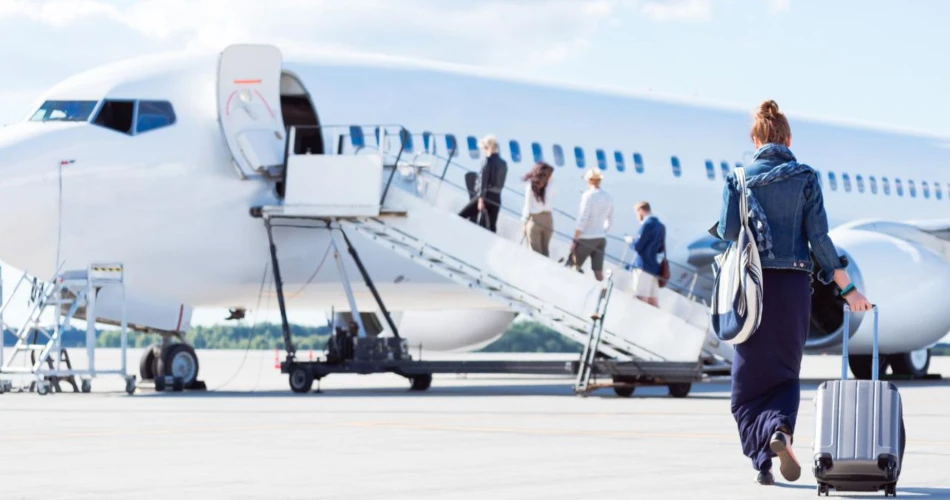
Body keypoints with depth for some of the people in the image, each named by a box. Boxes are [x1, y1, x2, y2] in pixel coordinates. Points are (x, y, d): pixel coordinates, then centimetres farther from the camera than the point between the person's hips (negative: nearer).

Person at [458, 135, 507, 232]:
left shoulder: (489, 160, -7)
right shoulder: (503, 163, 14)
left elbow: (484, 180, -13)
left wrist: (481, 198, -17)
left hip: (486, 197, -7)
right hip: (497, 200, 7)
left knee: (460, 217, 2)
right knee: (491, 227, 6)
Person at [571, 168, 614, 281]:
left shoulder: (588, 195, -11)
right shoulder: (608, 198, 8)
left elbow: (582, 219, -15)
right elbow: (610, 220, 12)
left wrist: (575, 239, -12)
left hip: (586, 238, -6)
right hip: (601, 238, 6)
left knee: (574, 267, 4)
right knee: (598, 271, 6)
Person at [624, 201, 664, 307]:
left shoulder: (647, 224, -12)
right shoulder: (661, 226, 15)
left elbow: (637, 246, -15)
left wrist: (629, 240, 7)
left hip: (643, 266, -9)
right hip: (654, 267, 9)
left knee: (641, 299, -8)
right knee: (652, 301, 8)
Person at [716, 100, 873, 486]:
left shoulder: (739, 179, -1)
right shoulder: (805, 178, 0)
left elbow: (727, 233, -5)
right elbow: (819, 237, -4)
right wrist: (847, 288, 0)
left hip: (752, 284, 0)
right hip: (793, 284, 1)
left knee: (749, 377, 9)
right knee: (785, 372, 14)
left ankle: (763, 459, -4)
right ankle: (781, 428, -15)